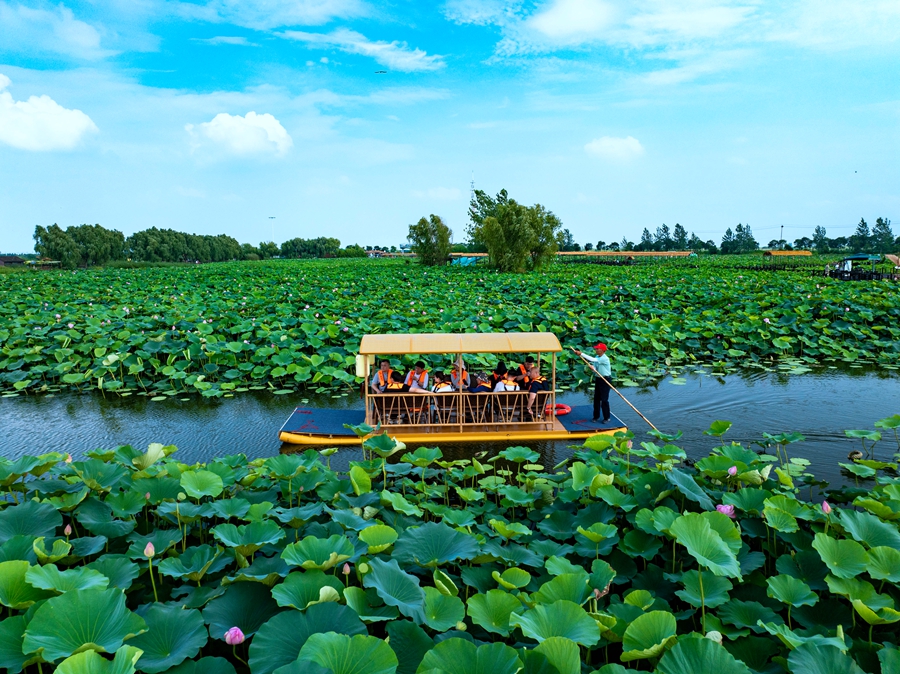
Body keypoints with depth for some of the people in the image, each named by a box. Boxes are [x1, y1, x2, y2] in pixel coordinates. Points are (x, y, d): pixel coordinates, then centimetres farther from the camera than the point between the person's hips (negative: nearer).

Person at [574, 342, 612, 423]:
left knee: (604, 399, -5)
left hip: (605, 380, -8)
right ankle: (596, 416, 20)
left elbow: (593, 360, -32)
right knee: (596, 399, 10)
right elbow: (594, 367, 3)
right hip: (598, 379, 8)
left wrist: (581, 354, -32)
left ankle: (606, 417, 6)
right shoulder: (597, 357, 6)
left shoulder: (605, 359, -20)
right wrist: (592, 368, -23)